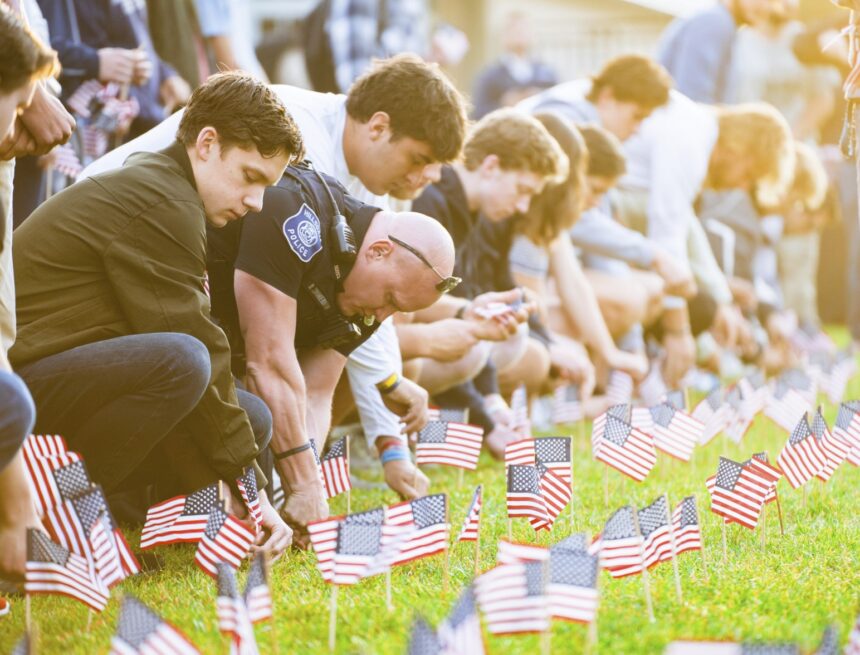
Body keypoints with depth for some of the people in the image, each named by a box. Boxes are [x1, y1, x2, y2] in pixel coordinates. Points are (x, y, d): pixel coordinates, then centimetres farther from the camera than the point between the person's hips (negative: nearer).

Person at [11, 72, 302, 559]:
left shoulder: (149, 186, 16)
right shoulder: (163, 205, -17)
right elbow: (189, 345, -19)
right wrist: (245, 485, -14)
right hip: (24, 383, -11)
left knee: (252, 419, 5)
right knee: (178, 359, -35)